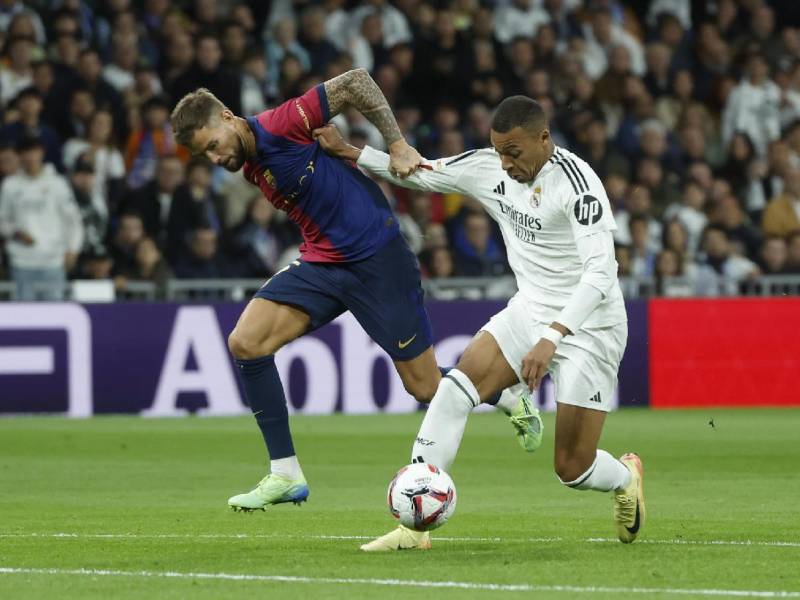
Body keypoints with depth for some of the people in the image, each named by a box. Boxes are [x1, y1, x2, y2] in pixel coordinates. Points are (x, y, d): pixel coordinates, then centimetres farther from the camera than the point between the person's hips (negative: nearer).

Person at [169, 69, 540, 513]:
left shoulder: (281, 126, -17)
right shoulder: (250, 169, 8)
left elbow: (355, 81, -16)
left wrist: (397, 145, -19)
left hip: (377, 258, -7)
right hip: (321, 261, 7)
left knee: (427, 389, 0)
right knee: (245, 342, -11)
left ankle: (510, 397, 33)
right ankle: (285, 475, -4)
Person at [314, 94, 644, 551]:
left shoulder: (577, 183, -24)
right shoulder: (488, 168, -2)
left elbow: (600, 273, -31)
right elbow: (420, 174, 13)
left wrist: (551, 339, -40)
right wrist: (347, 152, 5)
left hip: (588, 327, -6)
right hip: (531, 310, 6)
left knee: (573, 469, -4)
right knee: (455, 389, -17)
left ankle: (626, 478, 34)